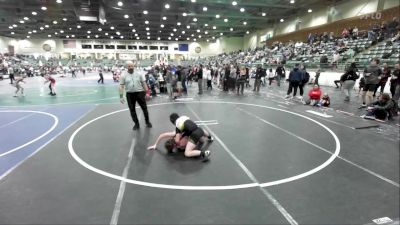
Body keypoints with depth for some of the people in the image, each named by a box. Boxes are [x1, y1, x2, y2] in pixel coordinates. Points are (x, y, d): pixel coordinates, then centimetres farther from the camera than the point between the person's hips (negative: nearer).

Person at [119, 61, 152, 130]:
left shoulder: (139, 74, 1)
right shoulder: (123, 76, -2)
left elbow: (144, 83, 4)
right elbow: (121, 86, -2)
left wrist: (146, 92, 1)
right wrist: (121, 96, -8)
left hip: (140, 93, 0)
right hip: (130, 94, 0)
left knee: (144, 108, 7)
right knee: (132, 110, 7)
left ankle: (147, 121, 25)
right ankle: (136, 124, 22)